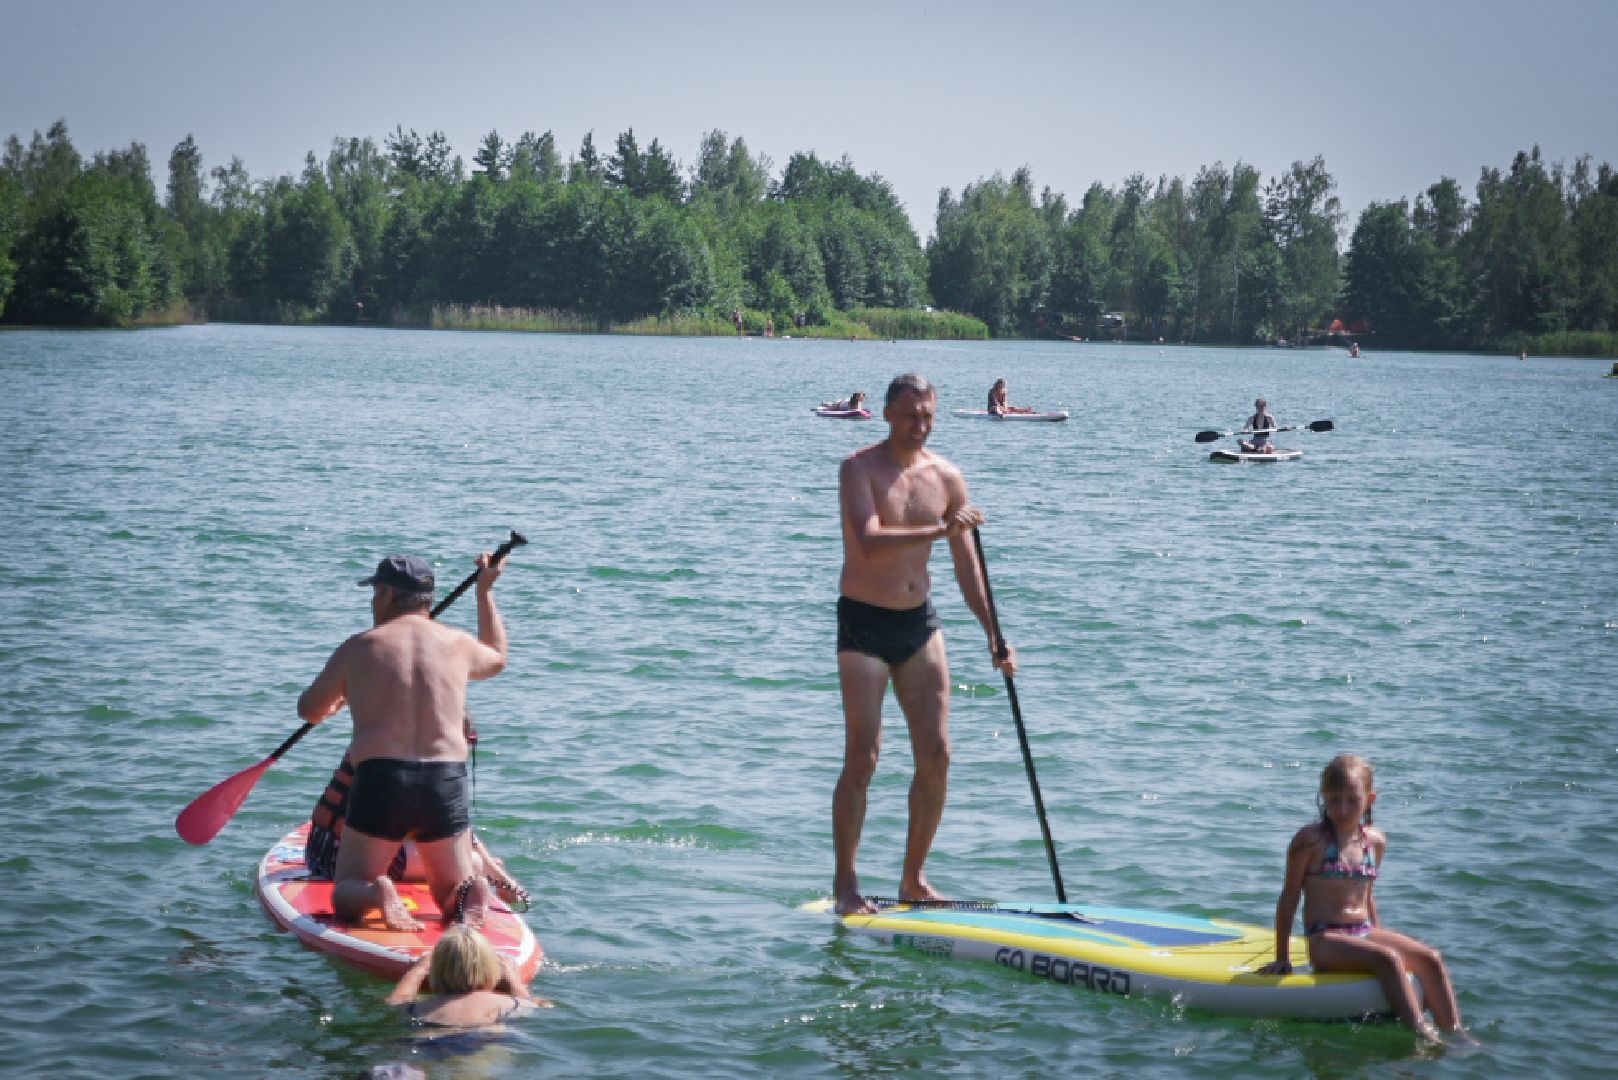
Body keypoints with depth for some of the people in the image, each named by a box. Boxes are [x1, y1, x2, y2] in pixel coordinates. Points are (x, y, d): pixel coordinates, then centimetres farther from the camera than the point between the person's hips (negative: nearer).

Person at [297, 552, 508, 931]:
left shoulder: (358, 648, 3)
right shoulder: (457, 643, 10)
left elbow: (310, 710, 17)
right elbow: (496, 660, 35)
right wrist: (485, 591, 46)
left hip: (380, 783, -2)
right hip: (447, 785, 2)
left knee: (346, 899, 13)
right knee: (453, 893, 19)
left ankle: (377, 893, -24)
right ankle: (471, 895, -19)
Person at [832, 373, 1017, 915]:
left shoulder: (947, 477, 5)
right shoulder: (860, 468, -10)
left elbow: (966, 567, 9)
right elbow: (870, 542, -27)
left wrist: (994, 635, 2)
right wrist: (942, 530, -35)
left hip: (920, 623, 5)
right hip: (864, 624, -5)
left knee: (936, 756, 2)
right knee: (862, 759, -8)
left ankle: (913, 879, 15)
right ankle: (845, 884, 3)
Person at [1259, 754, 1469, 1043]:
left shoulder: (1375, 841, 12)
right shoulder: (1310, 840, -4)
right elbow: (1290, 897, -1)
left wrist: (1379, 937, 23)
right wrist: (1282, 957, 0)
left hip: (1365, 933, 6)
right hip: (1325, 940, -6)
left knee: (1430, 959, -17)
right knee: (1388, 959, -33)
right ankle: (1423, 1037, -42)